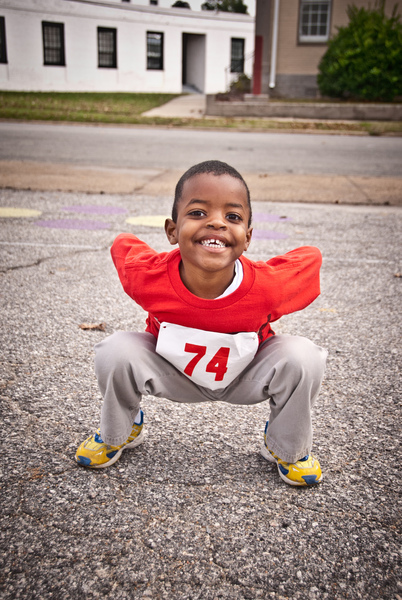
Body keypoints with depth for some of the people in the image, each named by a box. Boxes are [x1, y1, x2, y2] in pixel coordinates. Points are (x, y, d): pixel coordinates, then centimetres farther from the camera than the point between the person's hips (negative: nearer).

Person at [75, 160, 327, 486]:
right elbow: (123, 243, -10)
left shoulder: (268, 288, -35)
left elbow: (311, 256, -15)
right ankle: (118, 433, 11)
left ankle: (286, 447, 6)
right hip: (173, 372, 1)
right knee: (116, 350, -24)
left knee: (303, 357, -26)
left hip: (248, 378, 0)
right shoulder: (148, 278, -32)